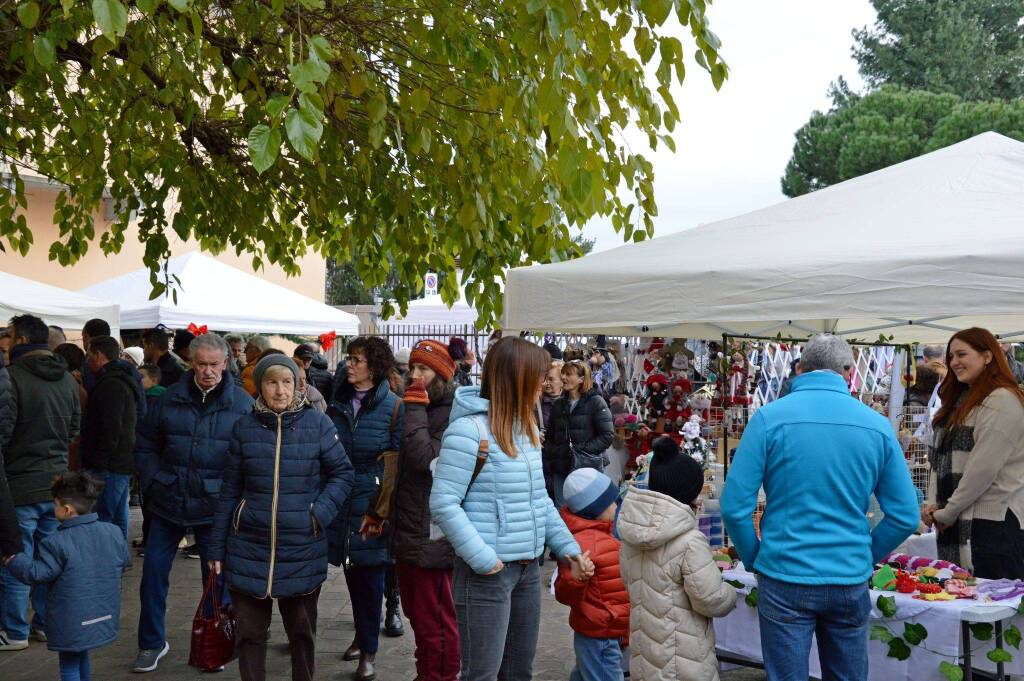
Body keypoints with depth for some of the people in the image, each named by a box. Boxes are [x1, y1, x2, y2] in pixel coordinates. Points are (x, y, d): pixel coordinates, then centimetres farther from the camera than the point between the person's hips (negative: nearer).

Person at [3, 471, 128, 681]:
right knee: (82, 656, 26)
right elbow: (122, 562, 10)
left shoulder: (56, 543, -20)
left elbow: (36, 574, -16)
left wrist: (13, 560, 0)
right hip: (104, 617, 6)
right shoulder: (113, 533, -2)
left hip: (71, 623, -6)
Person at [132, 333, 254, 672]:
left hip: (215, 507, -2)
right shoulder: (169, 399, 0)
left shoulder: (243, 404, -6)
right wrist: (153, 483, -1)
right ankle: (152, 643, 23)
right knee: (154, 569, 6)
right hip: (167, 503, 2)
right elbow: (146, 446, 9)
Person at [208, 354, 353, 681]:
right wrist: (216, 547, 6)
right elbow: (230, 490, 5)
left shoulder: (317, 423, -4)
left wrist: (320, 513, -12)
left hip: (303, 550, -1)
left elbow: (342, 473, 2)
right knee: (248, 633, 8)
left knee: (302, 631, 14)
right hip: (250, 548, 1)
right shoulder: (244, 427, 1)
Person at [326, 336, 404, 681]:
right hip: (341, 501, 5)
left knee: (370, 575, 3)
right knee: (352, 573, 14)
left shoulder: (393, 406, -8)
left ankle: (368, 650, 14)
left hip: (373, 501, -5)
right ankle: (363, 635, 32)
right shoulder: (338, 403, 6)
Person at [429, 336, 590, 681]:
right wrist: (482, 558, -21)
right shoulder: (469, 429, -17)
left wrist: (567, 547, 10)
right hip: (487, 573, -8)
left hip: (528, 568, 8)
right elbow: (443, 504, -19)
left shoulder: (526, 426, 10)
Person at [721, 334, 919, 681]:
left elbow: (735, 507, -10)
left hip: (785, 580, -2)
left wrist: (754, 560, 5)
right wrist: (865, 557, 15)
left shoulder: (769, 417, -8)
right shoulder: (878, 425, 0)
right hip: (850, 583, 3)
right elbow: (906, 517, 1)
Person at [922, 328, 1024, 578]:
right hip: (956, 523, 9)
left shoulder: (1001, 400, -9)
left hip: (992, 520, -9)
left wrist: (948, 512, -9)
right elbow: (940, 458, 18)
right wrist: (933, 504, 4)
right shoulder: (961, 401, 20)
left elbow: (983, 468, -15)